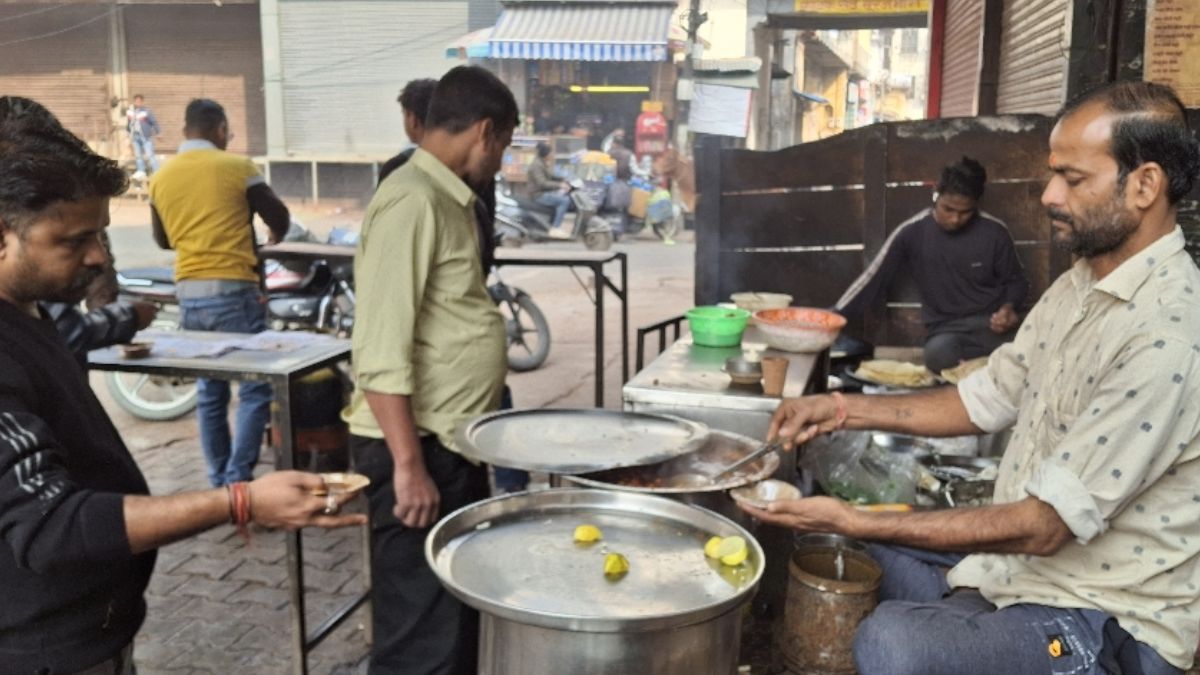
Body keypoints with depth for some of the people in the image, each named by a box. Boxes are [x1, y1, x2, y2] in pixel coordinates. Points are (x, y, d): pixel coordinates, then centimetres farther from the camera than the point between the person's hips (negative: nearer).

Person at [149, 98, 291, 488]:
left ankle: (219, 482, 20)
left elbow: (162, 240, 20)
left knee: (209, 391, 14)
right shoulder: (236, 167, -6)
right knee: (255, 388, -1)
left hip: (188, 294, 6)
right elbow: (279, 218, 0)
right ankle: (238, 481, -6)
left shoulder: (161, 177, 9)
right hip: (233, 289, -6)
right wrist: (275, 236, 23)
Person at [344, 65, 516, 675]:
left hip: (453, 442, 9)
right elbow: (381, 350, -23)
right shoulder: (412, 201, -18)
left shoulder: (449, 199, 12)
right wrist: (408, 465, -22)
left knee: (460, 614, 22)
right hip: (417, 448, -9)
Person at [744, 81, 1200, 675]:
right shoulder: (1080, 286, 5)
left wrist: (859, 522, -26)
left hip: (1110, 625, -9)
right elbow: (984, 400, 10)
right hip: (1023, 557, 9)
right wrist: (844, 410, -1)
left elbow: (1043, 526, -26)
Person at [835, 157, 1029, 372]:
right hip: (946, 329, -1)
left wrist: (1008, 308, -10)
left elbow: (1015, 281, 13)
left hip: (991, 323, 1)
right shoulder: (912, 232, -3)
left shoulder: (994, 232, -1)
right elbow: (873, 277, 2)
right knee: (937, 355, -38)